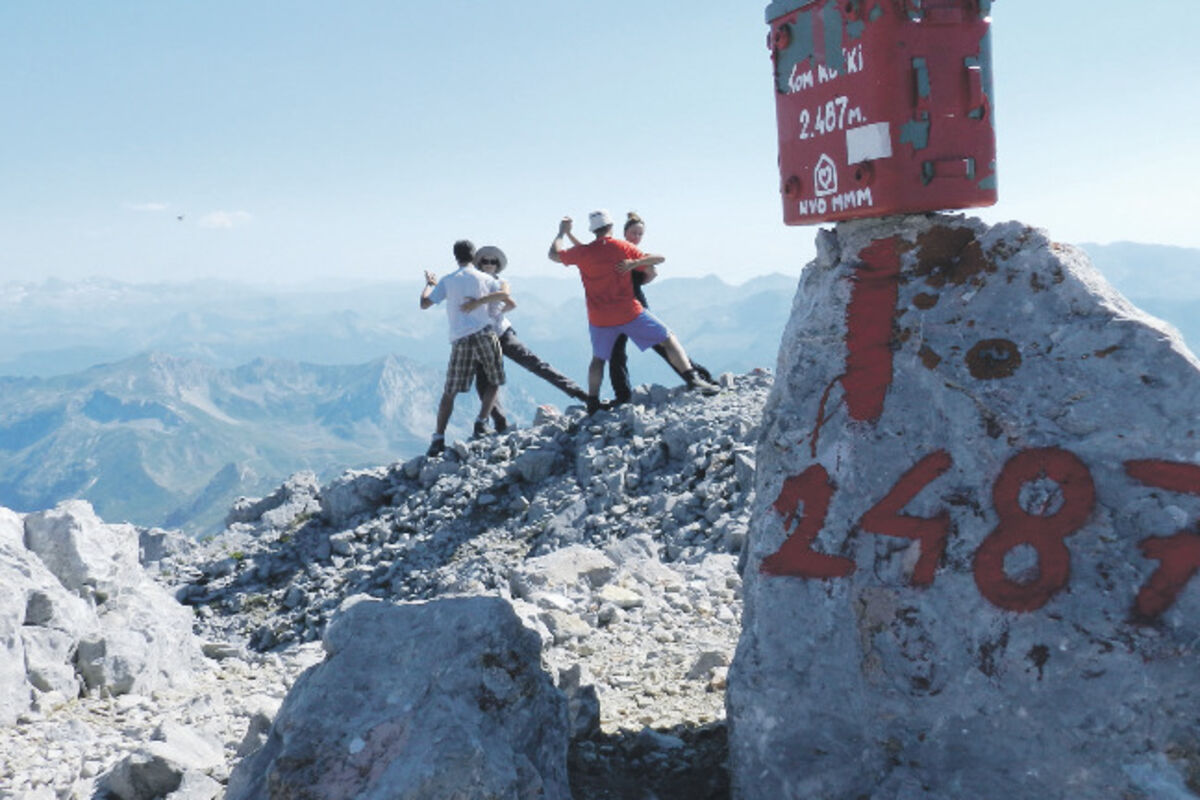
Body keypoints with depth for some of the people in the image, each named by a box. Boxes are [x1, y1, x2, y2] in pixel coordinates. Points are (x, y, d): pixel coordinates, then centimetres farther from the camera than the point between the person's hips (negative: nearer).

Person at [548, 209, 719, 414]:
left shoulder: (582, 253, 0)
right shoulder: (623, 247, -1)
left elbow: (554, 254, 17)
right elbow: (657, 260, 1)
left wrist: (562, 232, 28)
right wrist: (635, 262, 8)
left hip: (600, 320, 2)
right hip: (630, 313, -2)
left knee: (598, 359, 21)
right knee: (668, 339, 5)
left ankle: (593, 404, 18)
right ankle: (693, 378, -7)